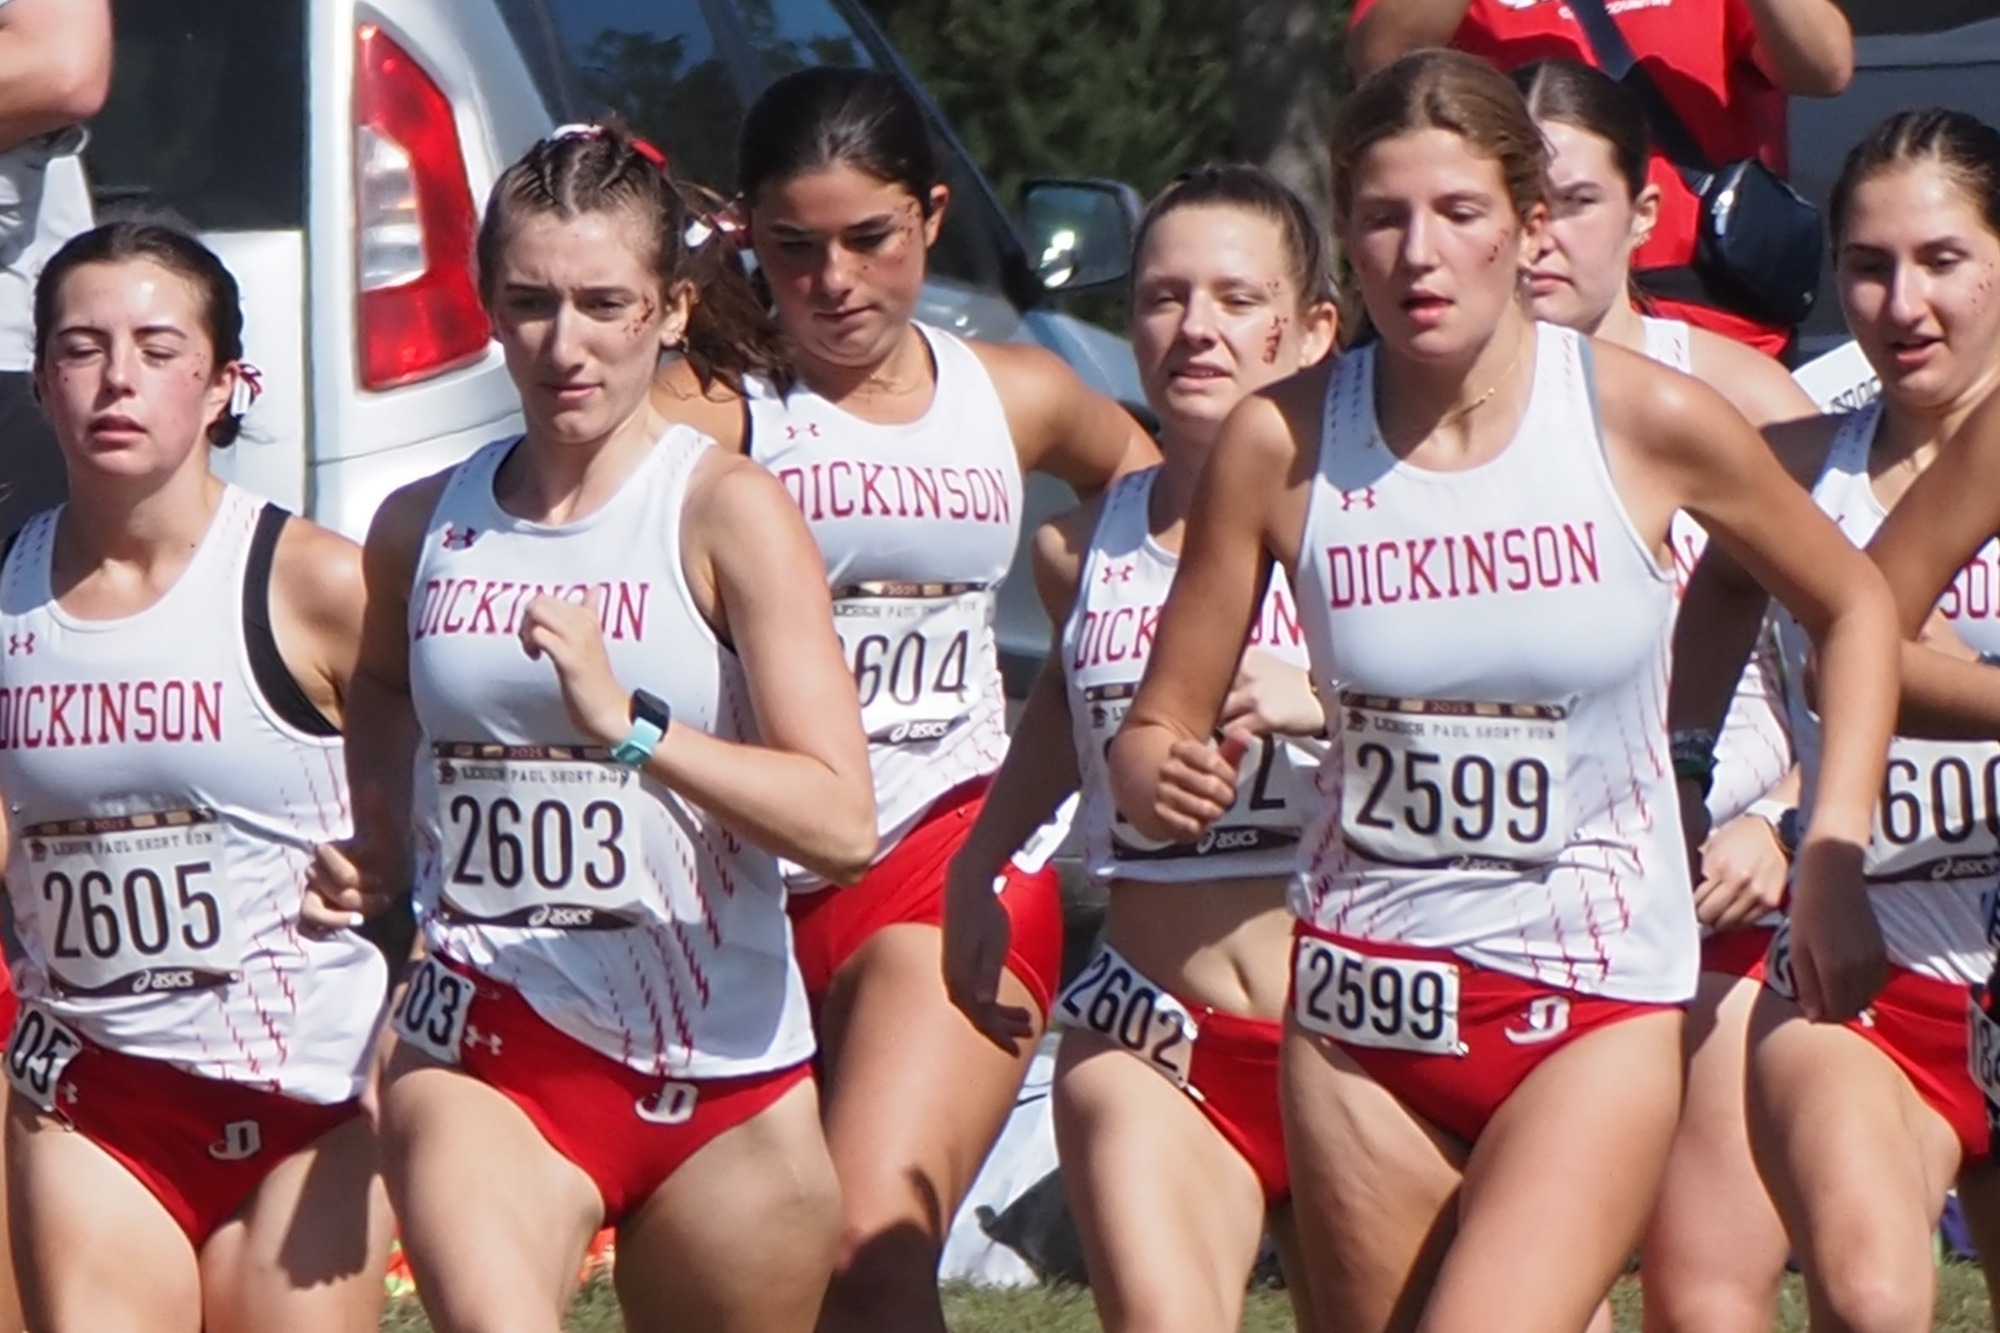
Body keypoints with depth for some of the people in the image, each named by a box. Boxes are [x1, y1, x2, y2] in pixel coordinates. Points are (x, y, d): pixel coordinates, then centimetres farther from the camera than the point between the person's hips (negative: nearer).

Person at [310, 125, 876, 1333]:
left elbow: (842, 825, -17)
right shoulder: (424, 529, 6)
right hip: (483, 1056, 1)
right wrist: (377, 847, 12)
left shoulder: (726, 513, -7)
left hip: (721, 1071, -1)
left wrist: (629, 725, -29)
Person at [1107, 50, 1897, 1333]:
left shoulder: (1648, 419, -9)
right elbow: (1162, 722, 2)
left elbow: (1854, 605, 8)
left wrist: (1833, 858, -2)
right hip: (1363, 998, 3)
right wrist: (1159, 778, -22)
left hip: (1597, 1010, -3)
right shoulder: (1283, 444, -6)